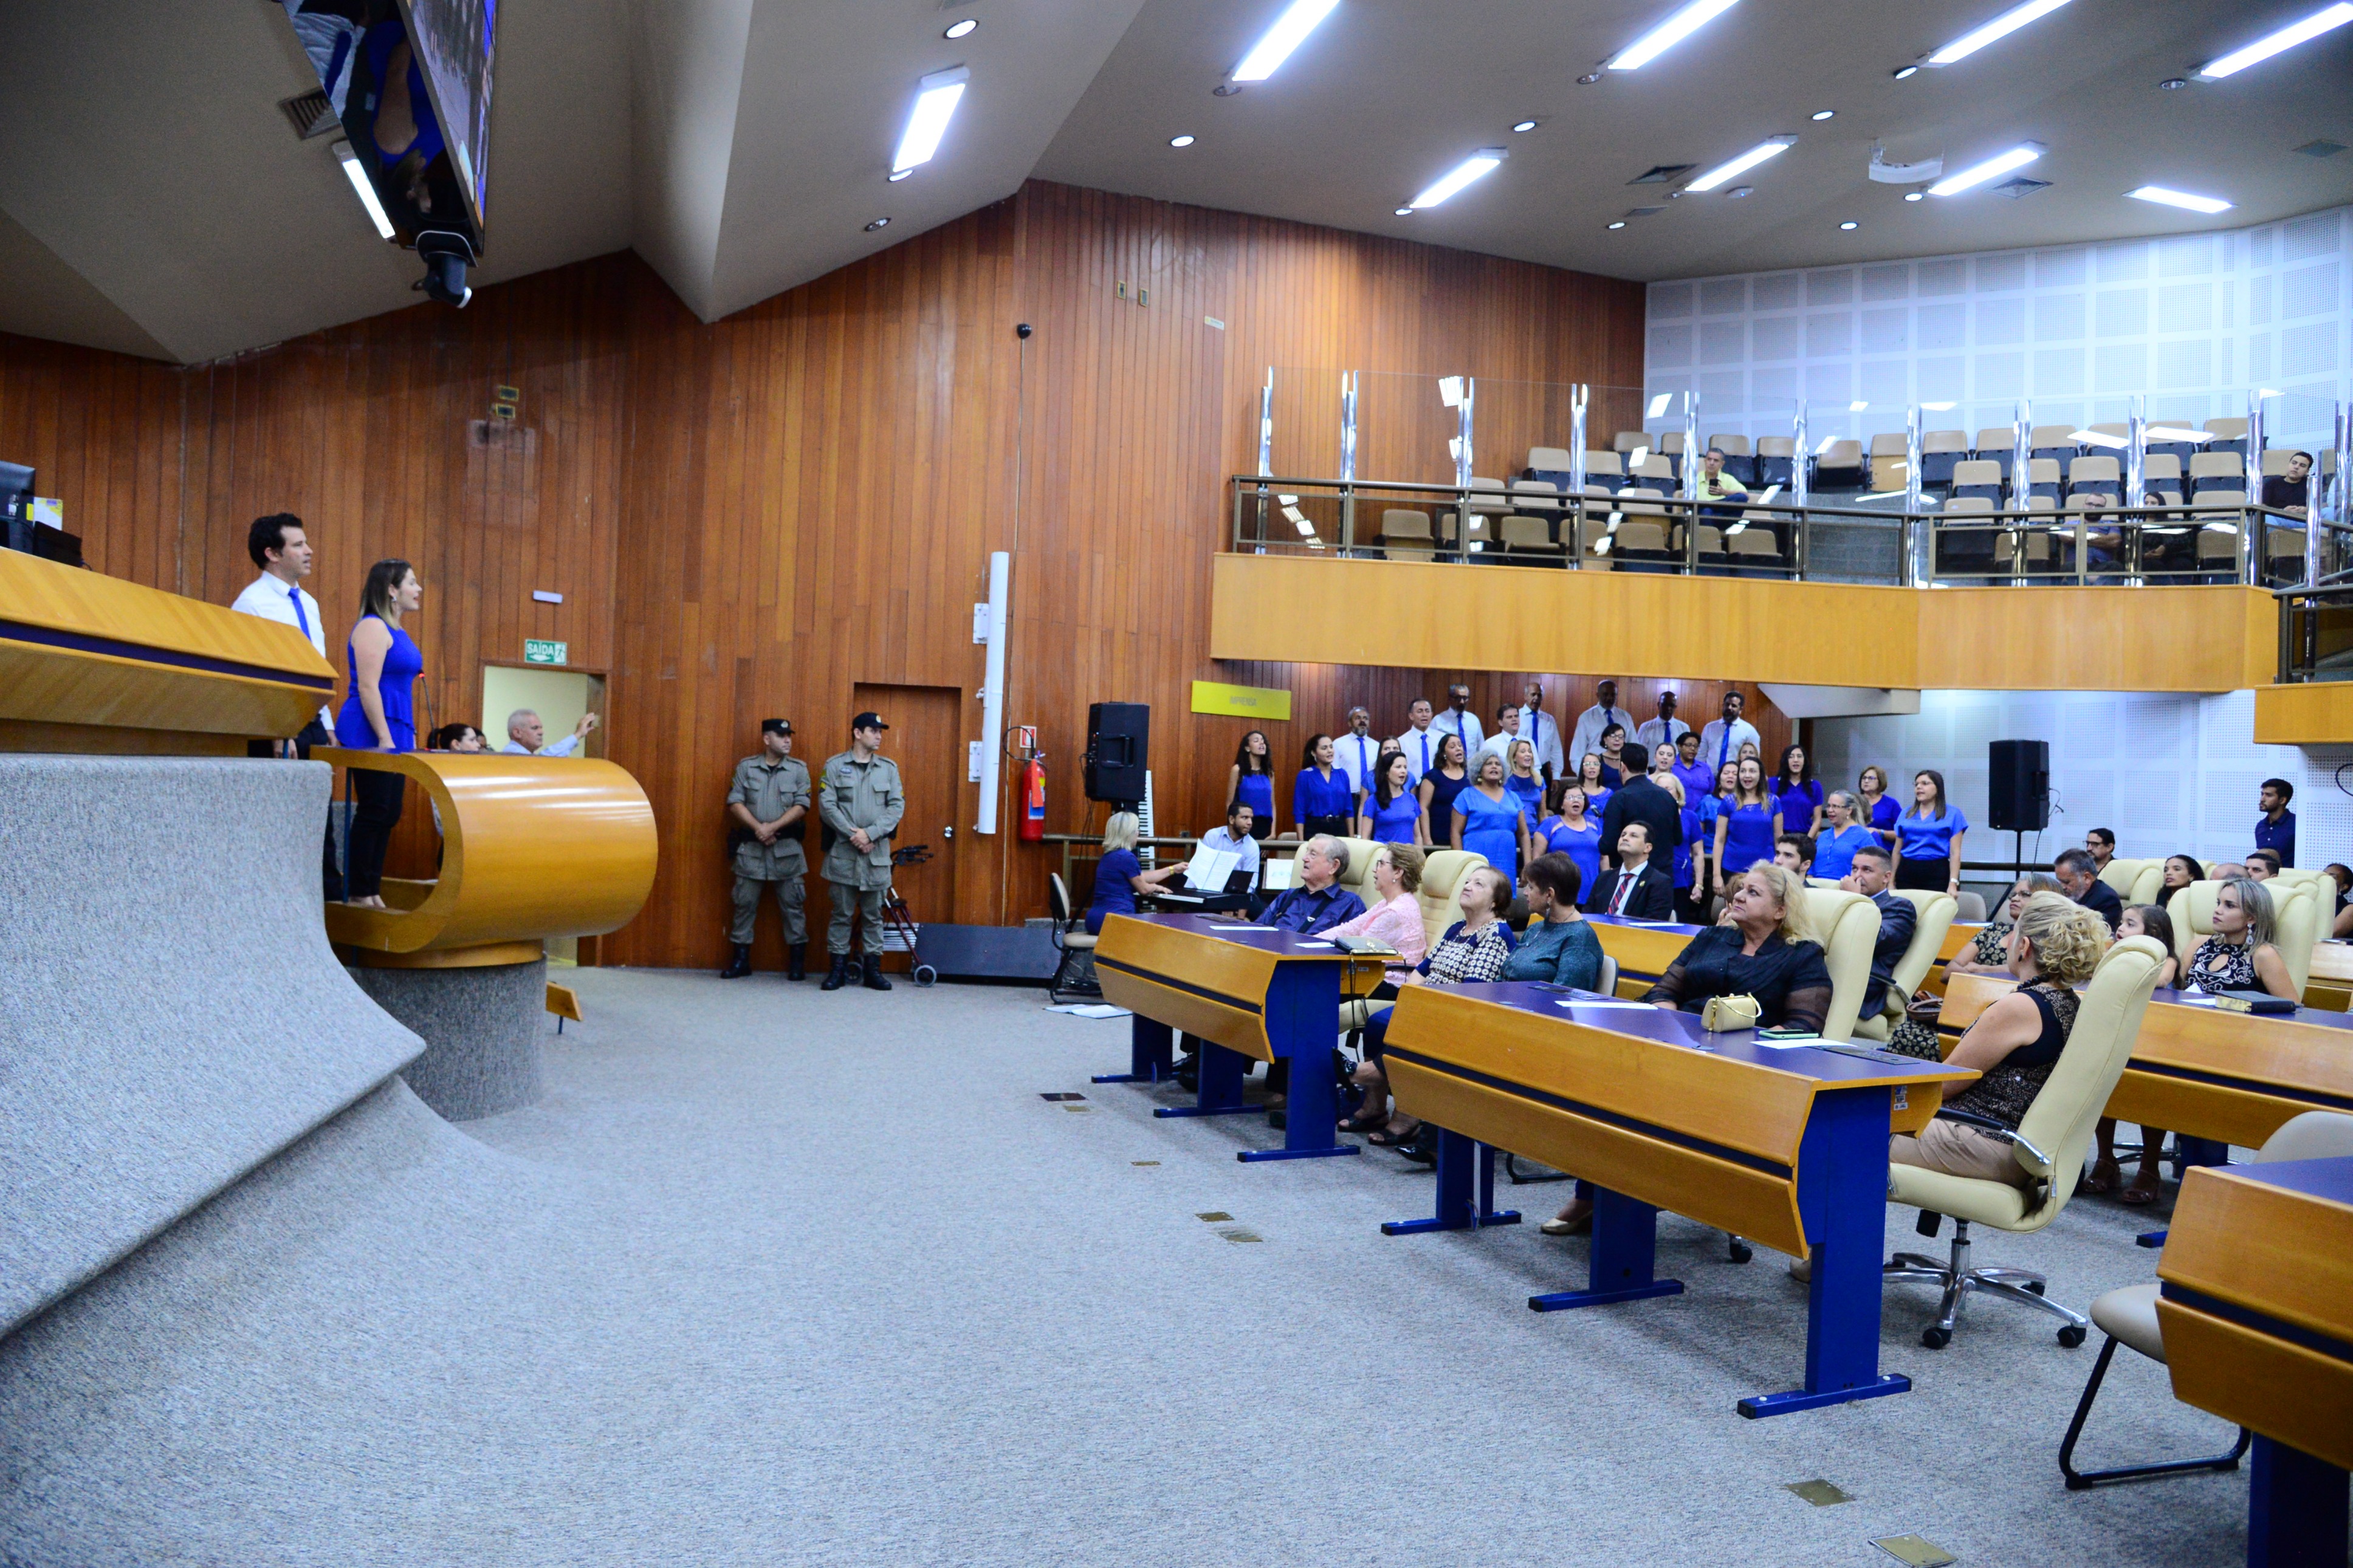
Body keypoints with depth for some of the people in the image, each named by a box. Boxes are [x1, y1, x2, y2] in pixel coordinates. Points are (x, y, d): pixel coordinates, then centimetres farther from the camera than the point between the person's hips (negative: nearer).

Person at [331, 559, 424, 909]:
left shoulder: (397, 631, 18)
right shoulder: (372, 627, -11)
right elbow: (367, 687, -18)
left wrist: (409, 736, 19)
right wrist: (385, 739, -20)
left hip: (394, 735, 9)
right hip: (370, 735, -9)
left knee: (388, 815, 9)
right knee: (373, 813, -6)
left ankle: (373, 892, 14)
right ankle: (358, 894, 0)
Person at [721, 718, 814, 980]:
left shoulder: (799, 769, 5)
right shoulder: (746, 767, 7)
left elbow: (801, 806, -4)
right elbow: (735, 803, 0)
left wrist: (772, 827, -14)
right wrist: (758, 828, -13)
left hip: (787, 848, -1)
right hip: (751, 847, 1)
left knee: (792, 904, 1)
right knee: (745, 904, 5)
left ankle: (797, 962, 8)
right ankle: (741, 960, 14)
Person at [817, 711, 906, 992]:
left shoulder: (889, 768, 9)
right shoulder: (834, 766, 3)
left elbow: (897, 806, 1)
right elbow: (827, 805, -4)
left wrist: (870, 833, -11)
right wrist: (852, 833, -13)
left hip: (877, 852, 2)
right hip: (843, 852, -2)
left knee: (873, 914, 6)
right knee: (841, 913, 3)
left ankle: (873, 969, 12)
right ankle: (838, 967, 10)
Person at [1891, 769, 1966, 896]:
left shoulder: (1952, 814, 4)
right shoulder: (1906, 814, 13)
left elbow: (1955, 852, -3)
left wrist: (1953, 883, -12)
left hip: (1937, 874, -3)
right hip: (1907, 873, 3)